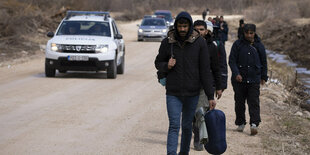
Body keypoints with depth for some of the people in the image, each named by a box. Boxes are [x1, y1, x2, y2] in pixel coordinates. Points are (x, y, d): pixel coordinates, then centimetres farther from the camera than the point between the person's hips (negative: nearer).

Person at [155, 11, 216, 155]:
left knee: (187, 126, 12)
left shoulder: (199, 43, -4)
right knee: (174, 126, -10)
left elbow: (205, 70, -4)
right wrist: (166, 66, -13)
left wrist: (210, 96, -6)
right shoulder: (167, 42, -2)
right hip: (173, 93, 0)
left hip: (192, 93, 0)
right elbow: (158, 62, 12)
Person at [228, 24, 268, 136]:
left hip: (254, 80, 0)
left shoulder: (259, 46, 7)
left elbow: (263, 62, 16)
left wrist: (264, 77, 16)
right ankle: (240, 123, 19)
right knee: (239, 102, 7)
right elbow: (232, 60, -4)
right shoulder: (238, 44, -1)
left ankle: (254, 124, -14)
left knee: (254, 102, -8)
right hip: (239, 79, 0)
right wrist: (236, 73, -17)